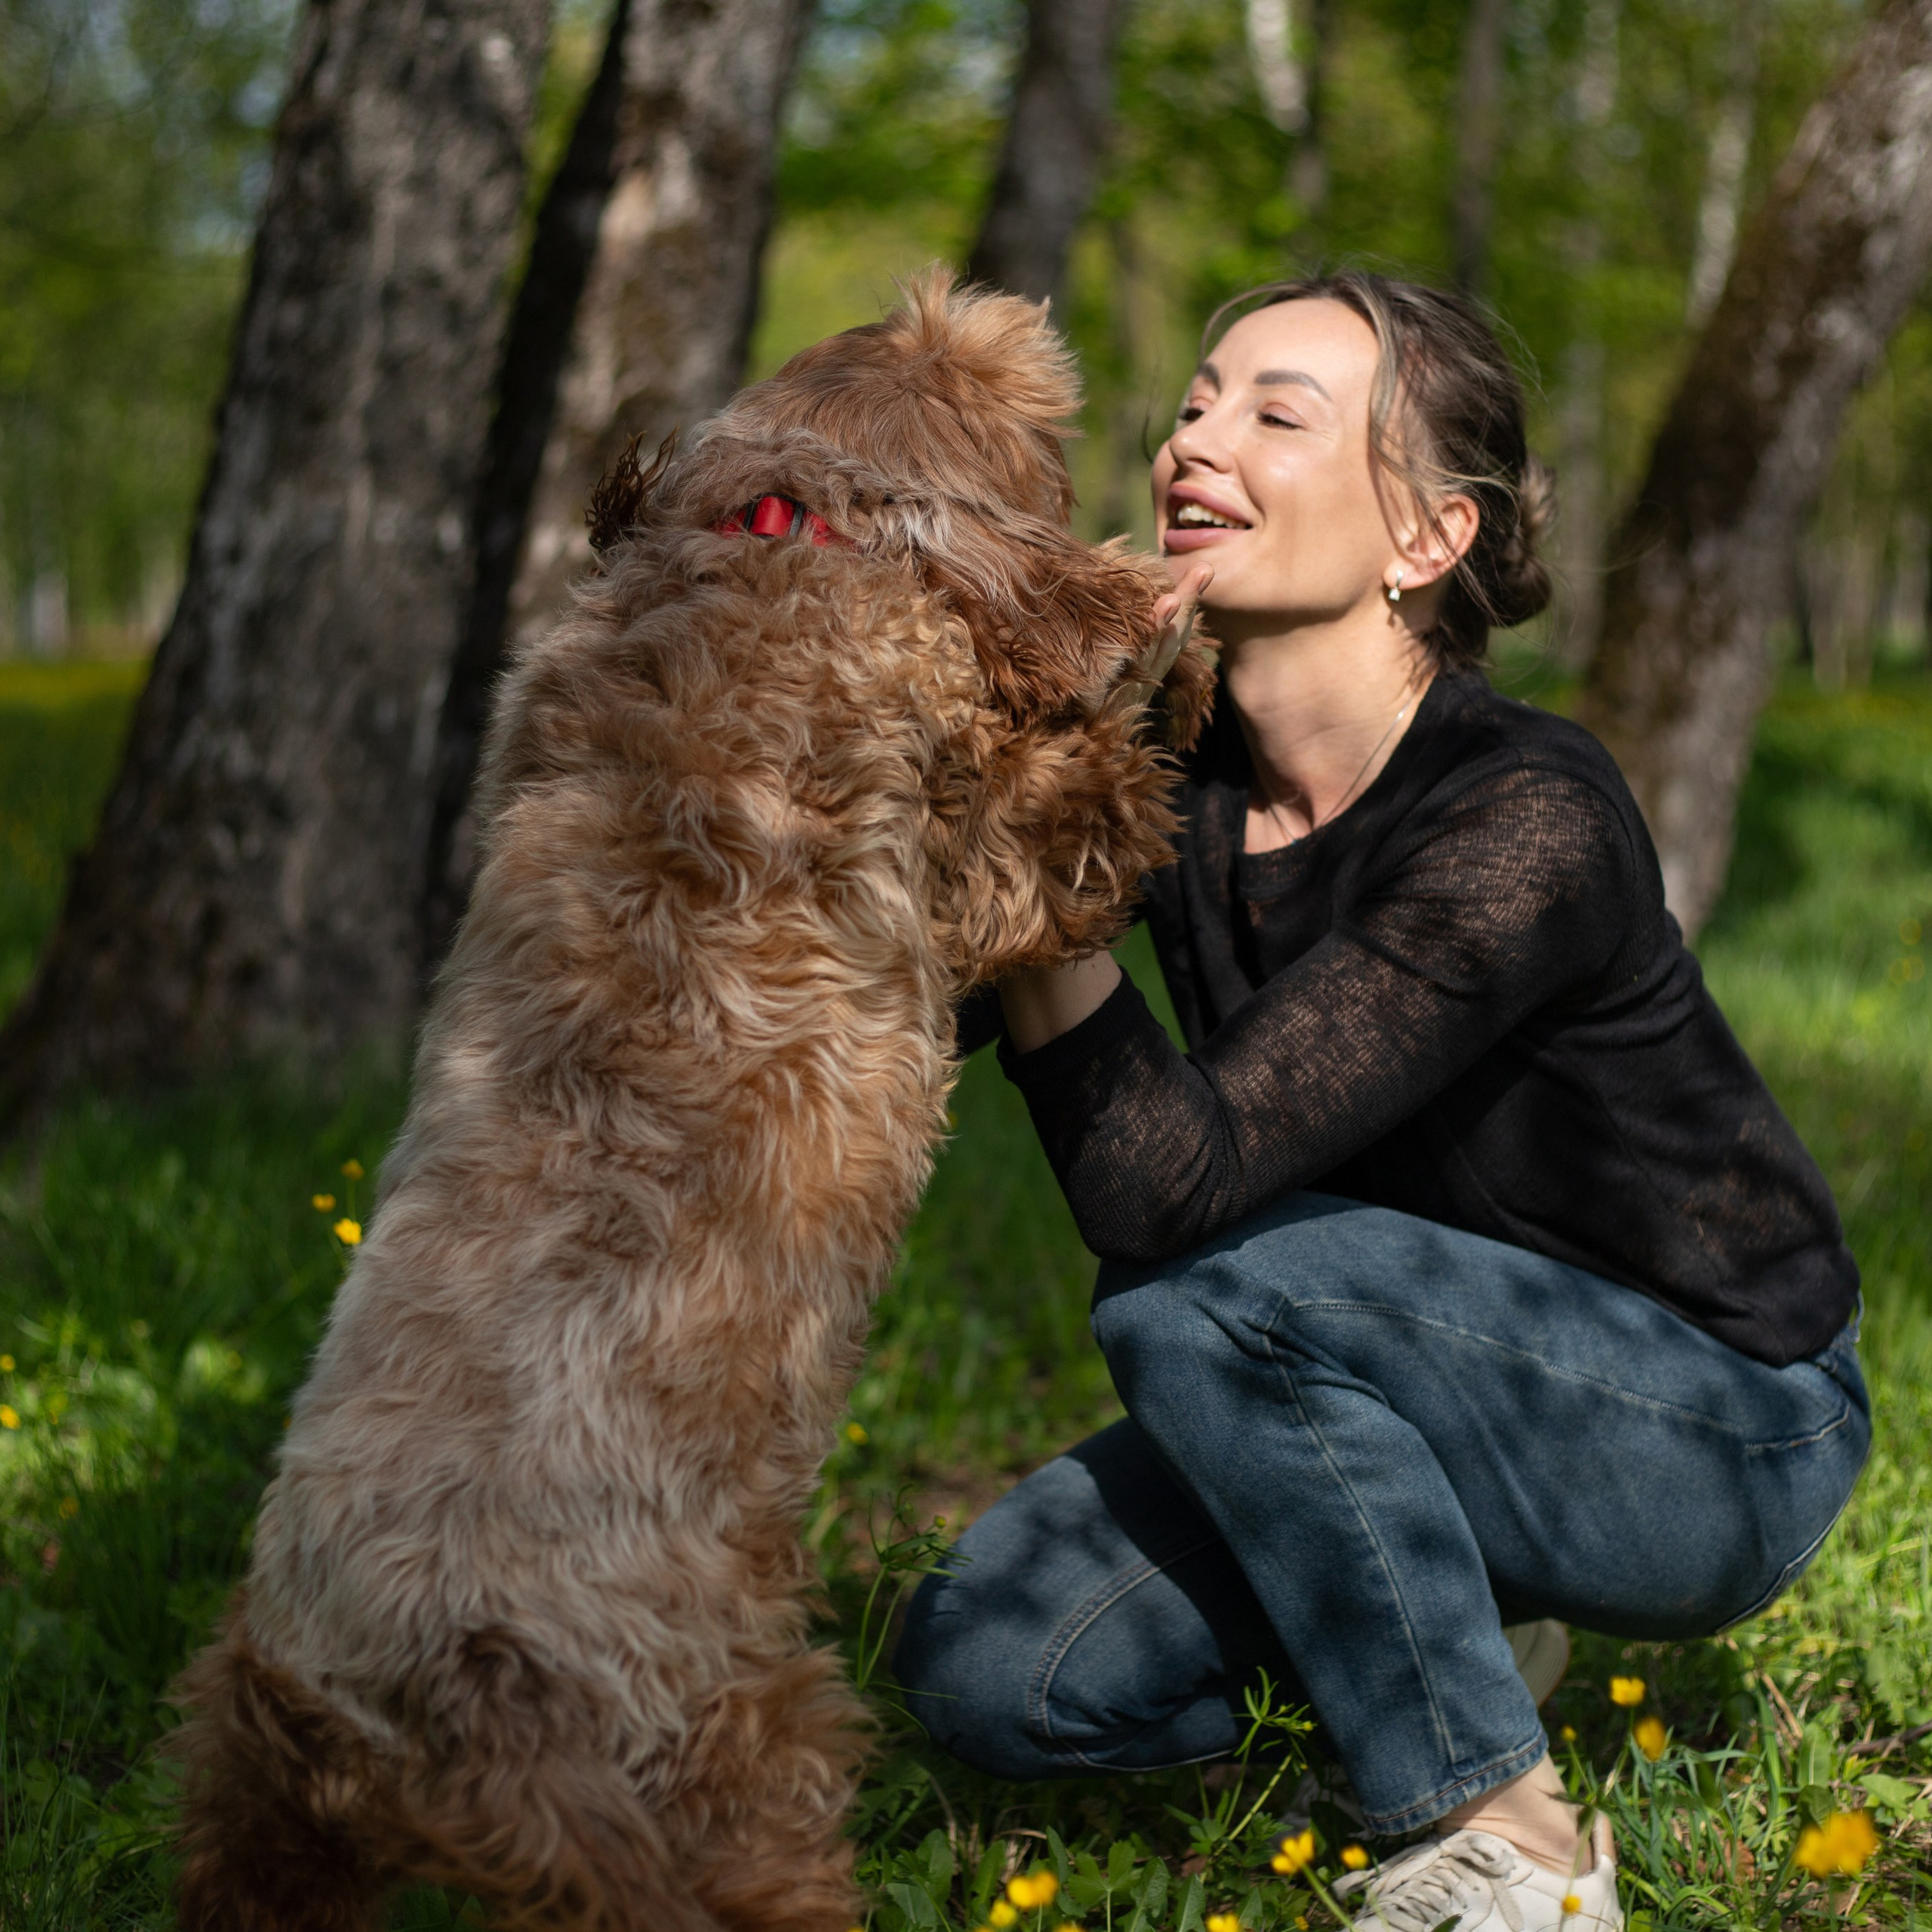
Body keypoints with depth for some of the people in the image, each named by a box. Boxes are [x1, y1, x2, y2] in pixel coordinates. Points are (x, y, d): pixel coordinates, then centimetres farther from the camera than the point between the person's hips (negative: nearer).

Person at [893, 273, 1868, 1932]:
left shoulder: (1527, 824, -29)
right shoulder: (1172, 767, -7)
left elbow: (1167, 1185, -35)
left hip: (1724, 1436, -6)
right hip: (1440, 1388, 6)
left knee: (1198, 1290, -31)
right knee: (990, 1669, -11)